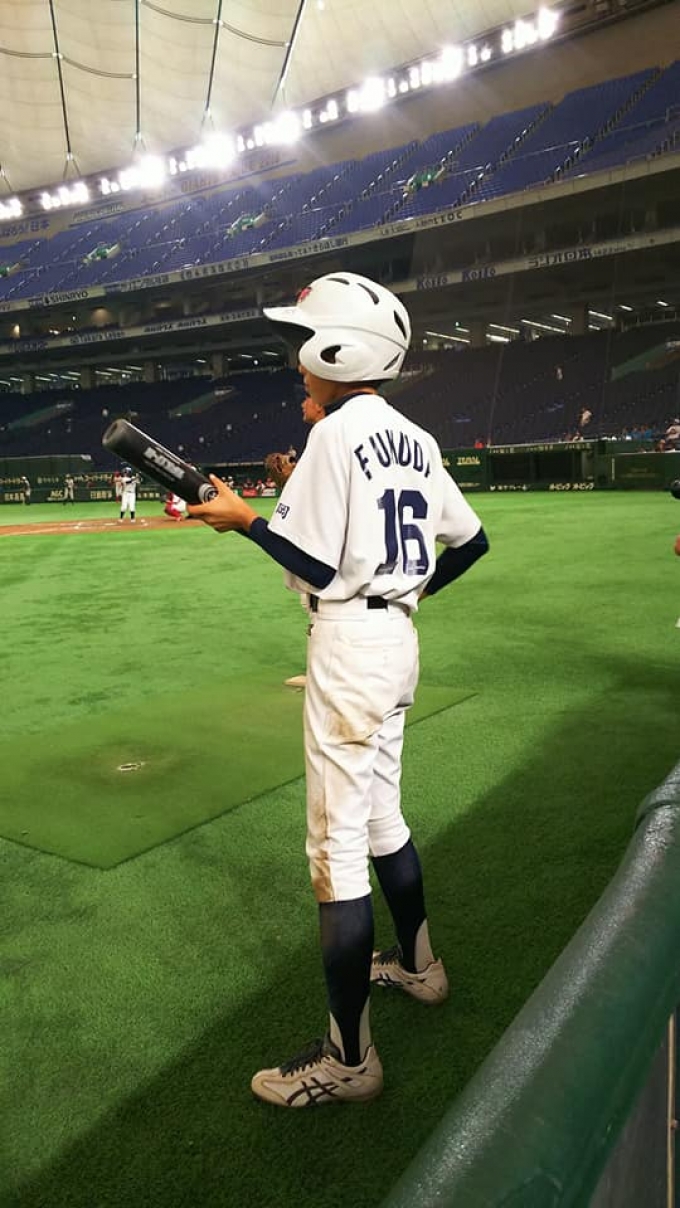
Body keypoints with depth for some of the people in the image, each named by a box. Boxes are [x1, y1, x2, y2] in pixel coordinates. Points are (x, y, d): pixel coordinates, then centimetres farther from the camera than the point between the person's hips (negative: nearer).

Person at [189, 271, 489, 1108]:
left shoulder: (335, 434, -14)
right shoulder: (414, 440, 10)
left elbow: (317, 569, -18)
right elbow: (471, 542, 14)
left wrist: (245, 520, -6)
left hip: (349, 644, -9)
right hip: (398, 639, 9)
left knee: (336, 848, -1)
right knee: (382, 816, 24)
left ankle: (348, 1062, 11)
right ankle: (417, 965, 42)